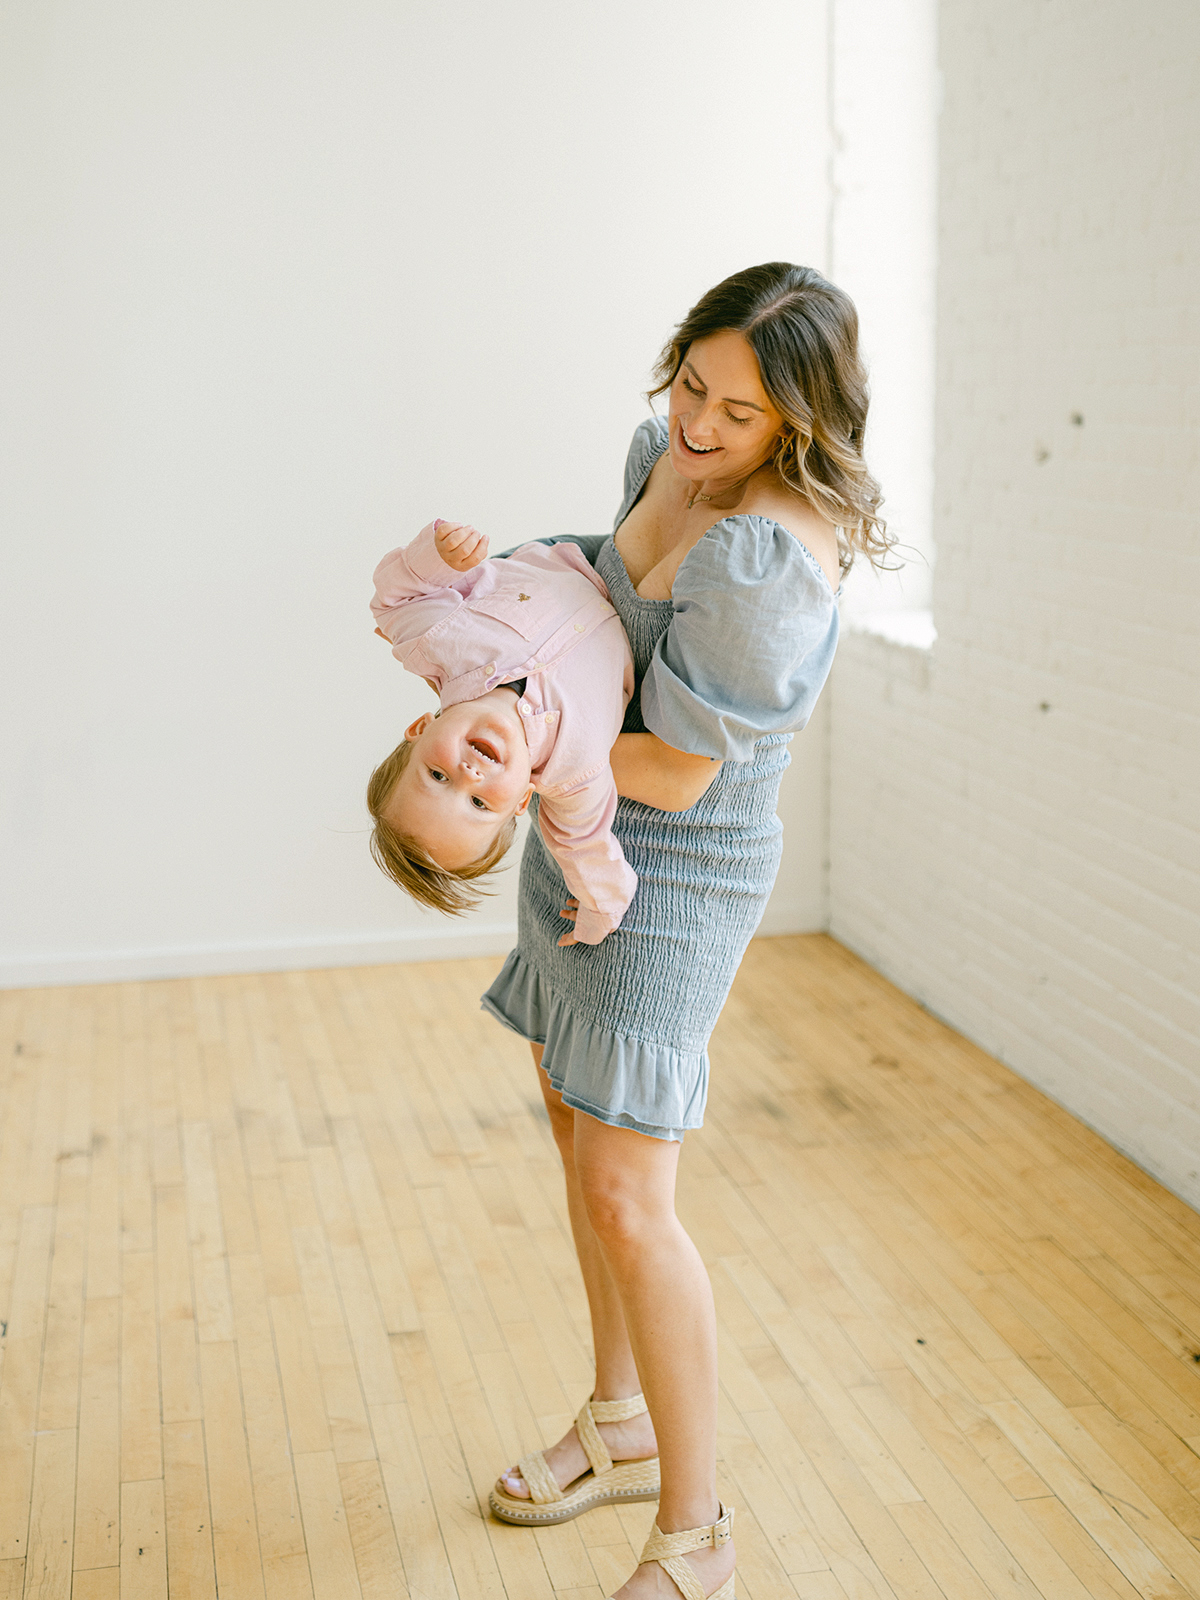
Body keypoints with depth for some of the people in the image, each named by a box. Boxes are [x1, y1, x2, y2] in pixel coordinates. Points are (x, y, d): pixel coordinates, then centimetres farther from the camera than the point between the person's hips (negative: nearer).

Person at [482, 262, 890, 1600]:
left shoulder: (766, 559, -29)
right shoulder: (668, 452, -1)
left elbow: (676, 774, -25)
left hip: (676, 875, -10)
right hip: (581, 844, 10)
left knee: (626, 1197, -9)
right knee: (577, 1127, 19)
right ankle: (621, 1429, 38)